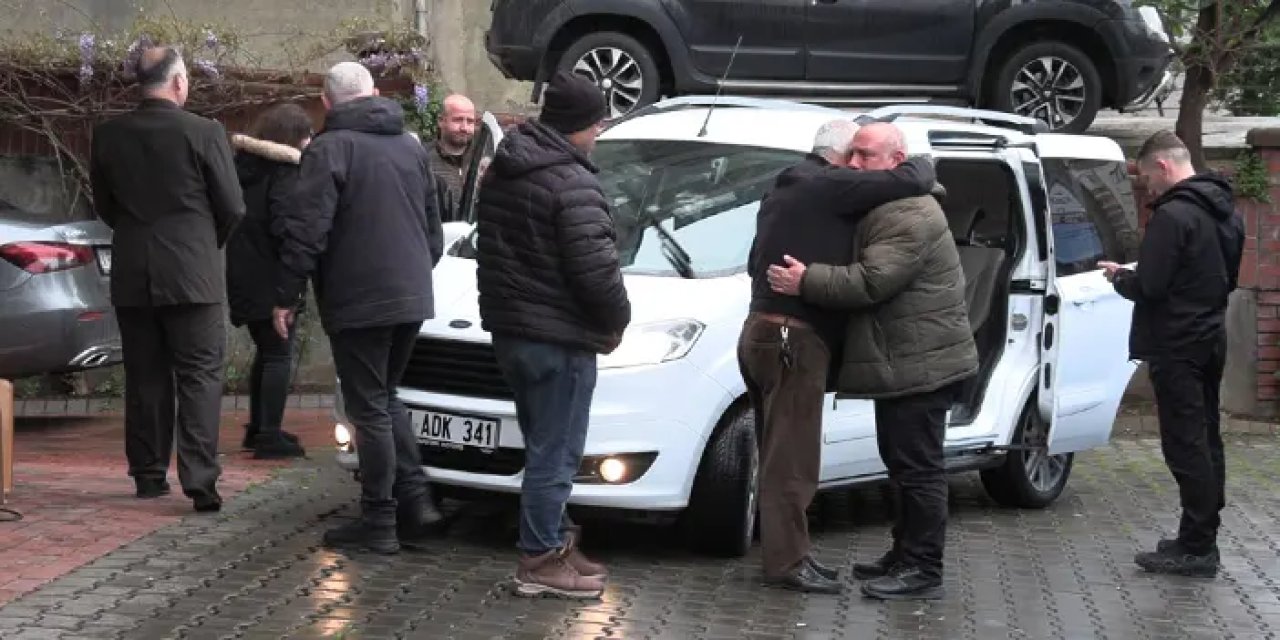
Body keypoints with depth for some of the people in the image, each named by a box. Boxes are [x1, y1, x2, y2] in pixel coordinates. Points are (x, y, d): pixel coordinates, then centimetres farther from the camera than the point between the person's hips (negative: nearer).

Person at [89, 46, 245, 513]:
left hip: (131, 276, 4)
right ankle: (200, 479, -10)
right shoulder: (203, 133, -10)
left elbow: (104, 206, 11)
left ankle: (148, 474, 18)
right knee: (199, 378, -1)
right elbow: (233, 209, -4)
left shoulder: (107, 135, 1)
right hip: (192, 273, -4)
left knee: (144, 377, 13)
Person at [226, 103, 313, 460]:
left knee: (265, 352, 20)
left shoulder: (244, 165, 12)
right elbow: (284, 223, -22)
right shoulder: (284, 171, -13)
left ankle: (257, 429, 26)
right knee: (280, 354, -4)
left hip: (242, 276, 9)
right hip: (270, 277, -8)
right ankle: (270, 436, -9)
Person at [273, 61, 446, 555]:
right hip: (412, 298, 7)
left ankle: (378, 523, 2)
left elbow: (306, 231, -16)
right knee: (386, 397, 19)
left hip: (357, 302, -7)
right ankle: (416, 501, 12)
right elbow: (433, 229, 21)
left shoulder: (329, 149, -9)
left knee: (370, 408, -2)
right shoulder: (411, 147, 14)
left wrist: (286, 296, -10)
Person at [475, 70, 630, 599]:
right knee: (554, 454, -1)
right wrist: (617, 320, -5)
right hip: (559, 338, -9)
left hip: (508, 328, 9)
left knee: (545, 448, 19)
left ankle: (554, 542, 27)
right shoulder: (572, 183, -18)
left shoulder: (501, 173, 11)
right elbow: (595, 268, -22)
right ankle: (540, 560, 3)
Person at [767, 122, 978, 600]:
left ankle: (923, 570, -4)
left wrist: (805, 282, -21)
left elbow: (870, 282, -26)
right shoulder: (883, 208, 19)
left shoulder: (911, 217, -17)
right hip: (903, 364, 11)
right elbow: (867, 275, 28)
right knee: (902, 464, 16)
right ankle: (905, 556, 25)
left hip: (921, 365, -11)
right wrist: (810, 278, 15)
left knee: (917, 467, -8)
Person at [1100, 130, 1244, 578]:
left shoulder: (1173, 215, -19)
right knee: (1206, 440, 14)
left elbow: (1149, 287, -22)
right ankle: (1202, 540, 21)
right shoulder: (1225, 212, 12)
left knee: (1185, 445, -6)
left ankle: (1196, 548, -5)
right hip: (1212, 338, 10)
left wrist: (1119, 276, 0)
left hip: (1177, 347, -10)